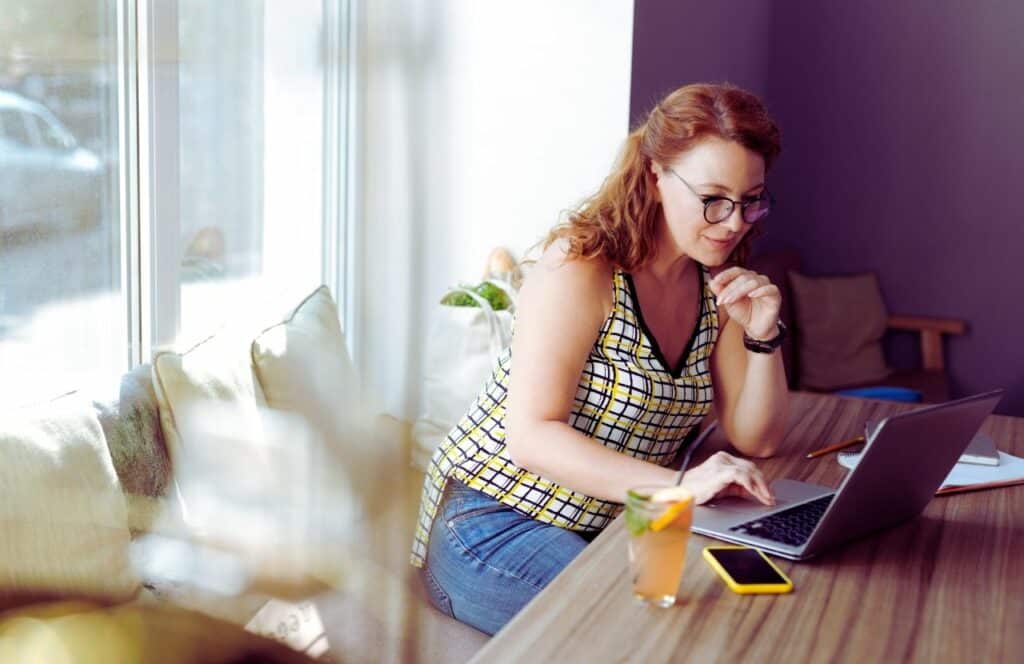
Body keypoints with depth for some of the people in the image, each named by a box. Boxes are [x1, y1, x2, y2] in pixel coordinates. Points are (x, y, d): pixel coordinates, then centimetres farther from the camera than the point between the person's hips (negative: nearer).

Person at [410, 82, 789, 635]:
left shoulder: (716, 287, 3)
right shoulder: (581, 266, -18)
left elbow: (755, 440, 5)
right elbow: (531, 436, -26)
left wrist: (763, 337, -13)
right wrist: (679, 485, -36)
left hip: (607, 527, 7)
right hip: (493, 524, -6)